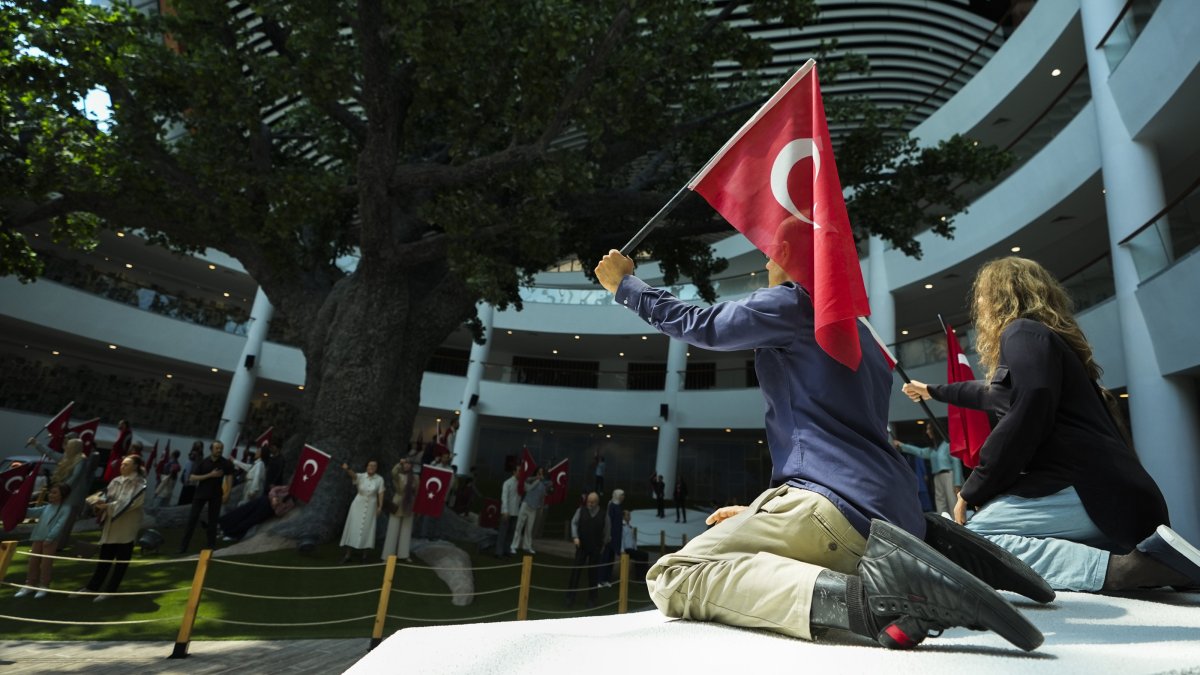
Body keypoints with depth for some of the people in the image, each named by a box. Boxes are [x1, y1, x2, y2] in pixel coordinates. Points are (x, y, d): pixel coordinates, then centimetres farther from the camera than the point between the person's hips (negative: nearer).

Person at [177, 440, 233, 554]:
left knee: (213, 520, 5)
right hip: (201, 493, 0)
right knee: (192, 518, -1)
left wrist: (227, 493, -6)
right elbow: (192, 478, -9)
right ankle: (183, 546, 5)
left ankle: (211, 546, 13)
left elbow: (229, 477, 2)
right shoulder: (202, 462, -4)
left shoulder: (226, 463, -2)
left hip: (216, 494, 0)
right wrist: (210, 475, -19)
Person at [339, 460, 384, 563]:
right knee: (353, 528, 0)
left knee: (367, 529, 5)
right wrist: (347, 469, -51)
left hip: (371, 507, 0)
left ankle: (364, 555, 14)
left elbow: (380, 493, -2)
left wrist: (380, 506, -8)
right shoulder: (361, 476, -8)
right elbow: (353, 474, -29)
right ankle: (347, 555, 6)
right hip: (358, 505, 0)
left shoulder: (379, 479, -4)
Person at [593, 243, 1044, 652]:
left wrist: (625, 284, 27)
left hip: (837, 504, -9)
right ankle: (897, 577, 4)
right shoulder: (856, 331, 27)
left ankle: (866, 594, -24)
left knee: (671, 578, -8)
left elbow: (698, 325, 10)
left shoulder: (790, 303, 0)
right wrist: (763, 516, 31)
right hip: (894, 517, 9)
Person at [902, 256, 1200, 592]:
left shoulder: (1021, 332, -4)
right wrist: (934, 391, 61)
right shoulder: (1042, 336, 27)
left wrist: (971, 491, -11)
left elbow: (1027, 417, -19)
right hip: (1107, 489, 10)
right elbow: (994, 392, 46)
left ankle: (1127, 566, -23)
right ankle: (1151, 555, 5)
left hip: (1089, 488, -10)